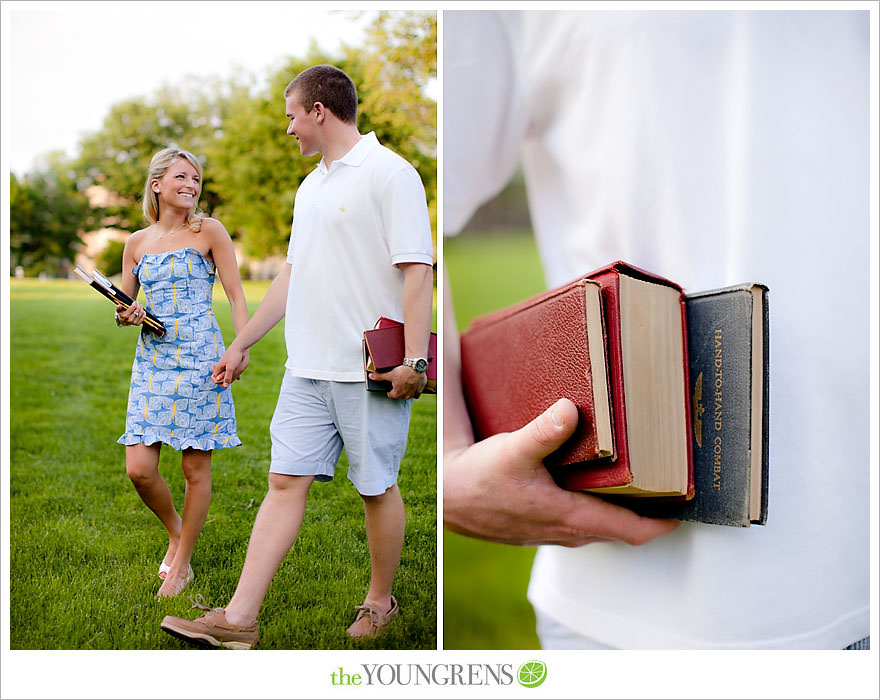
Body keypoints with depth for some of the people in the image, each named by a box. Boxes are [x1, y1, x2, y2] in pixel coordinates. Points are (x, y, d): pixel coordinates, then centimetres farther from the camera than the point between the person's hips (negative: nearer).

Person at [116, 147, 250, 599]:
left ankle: (182, 564, 18)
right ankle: (174, 530, 27)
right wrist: (127, 316, -5)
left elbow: (236, 296, 0)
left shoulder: (209, 232, 1)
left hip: (200, 357, -3)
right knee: (139, 469, -3)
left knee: (196, 467, 2)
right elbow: (123, 309, 18)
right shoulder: (137, 243, 11)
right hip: (151, 361, 3)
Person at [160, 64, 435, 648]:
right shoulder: (311, 187, 20)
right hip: (308, 368, 8)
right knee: (286, 481, 4)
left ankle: (380, 602, 23)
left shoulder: (389, 173, -6)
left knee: (377, 486, 5)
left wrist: (414, 359, -20)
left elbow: (417, 270, -13)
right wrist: (241, 345, 25)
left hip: (373, 368, -7)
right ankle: (239, 619, 5)